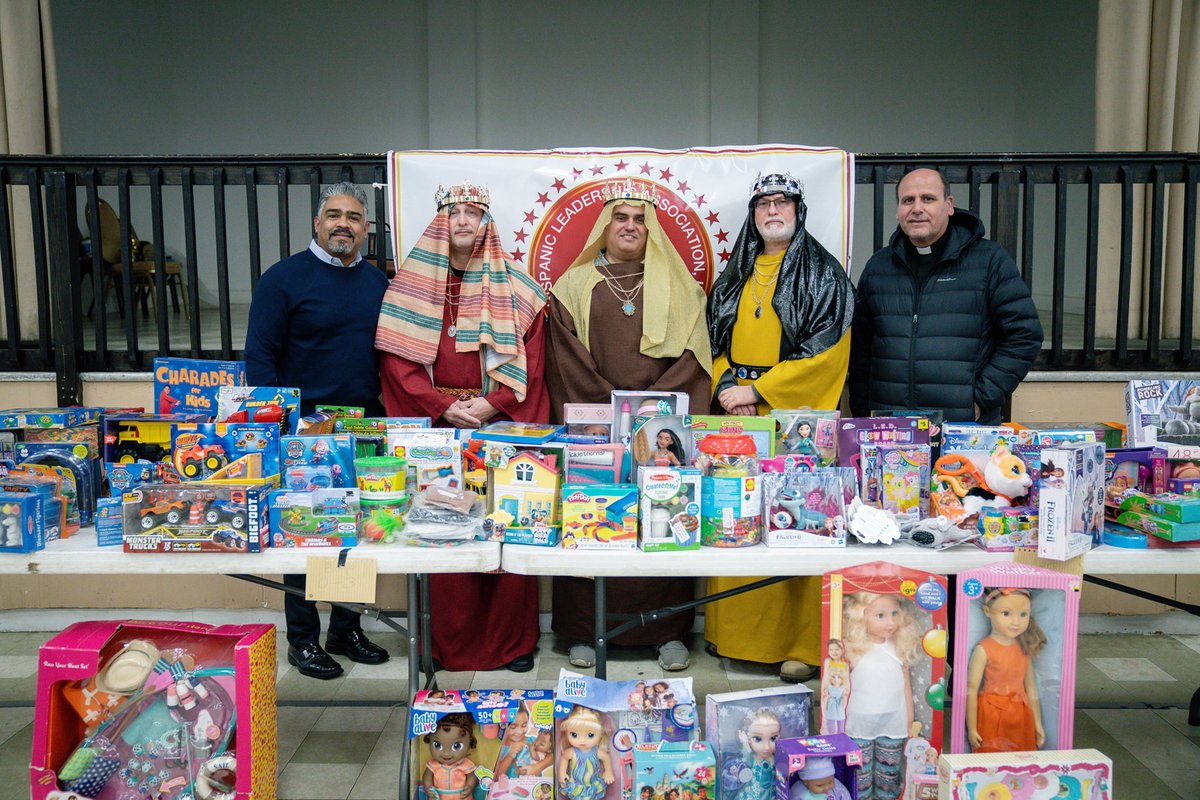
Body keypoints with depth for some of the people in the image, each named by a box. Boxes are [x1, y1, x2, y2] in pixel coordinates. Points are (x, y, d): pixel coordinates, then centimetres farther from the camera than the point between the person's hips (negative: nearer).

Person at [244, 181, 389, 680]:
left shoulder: (378, 282, 12)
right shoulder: (284, 278, -4)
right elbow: (259, 353, -6)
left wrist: (389, 412, 9)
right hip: (305, 428, -5)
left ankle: (346, 629, 26)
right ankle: (302, 639, 16)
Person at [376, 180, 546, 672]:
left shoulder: (514, 287, 8)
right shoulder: (412, 283, 8)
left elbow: (529, 361, 3)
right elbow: (398, 360, 2)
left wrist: (491, 405, -12)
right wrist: (445, 407, -10)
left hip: (502, 424, 0)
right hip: (436, 427, 0)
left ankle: (511, 639, 12)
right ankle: (450, 643, 13)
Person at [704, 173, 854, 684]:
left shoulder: (823, 273, 1)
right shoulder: (735, 274, 17)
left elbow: (826, 350, -9)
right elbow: (714, 338, 16)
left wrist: (757, 390, -13)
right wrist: (727, 386, -3)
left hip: (796, 414, -4)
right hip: (738, 416, 5)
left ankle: (803, 645, 5)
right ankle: (734, 632, 18)